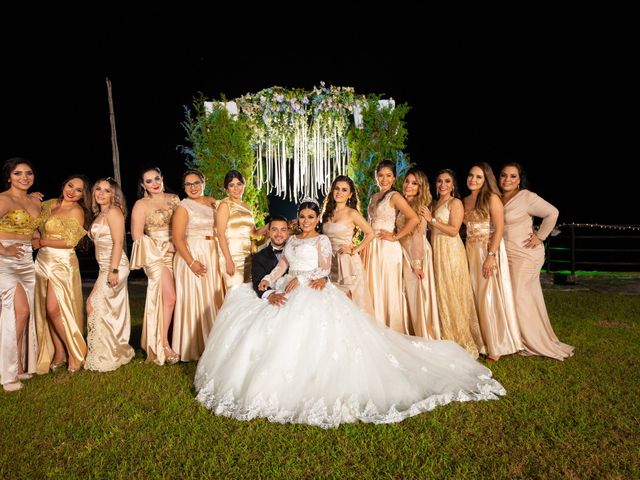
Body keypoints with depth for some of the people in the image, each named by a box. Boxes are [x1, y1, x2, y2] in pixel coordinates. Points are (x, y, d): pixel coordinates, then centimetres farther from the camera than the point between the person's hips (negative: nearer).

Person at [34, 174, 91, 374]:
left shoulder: (77, 211, -5)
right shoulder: (50, 204, 13)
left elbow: (70, 242, -12)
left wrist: (40, 242, -7)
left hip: (62, 262, -6)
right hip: (43, 261, 6)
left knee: (55, 309, -9)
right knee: (46, 311, 6)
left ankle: (76, 355, 4)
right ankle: (58, 355, 15)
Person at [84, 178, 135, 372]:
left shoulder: (113, 212, -8)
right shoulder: (100, 214, 18)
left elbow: (118, 242, -16)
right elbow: (101, 244, 15)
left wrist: (113, 270, -22)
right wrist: (108, 271, 13)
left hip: (115, 266, -8)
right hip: (105, 267, 8)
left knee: (96, 305, -6)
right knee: (113, 311, 11)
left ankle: (105, 357, 4)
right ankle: (117, 352, 20)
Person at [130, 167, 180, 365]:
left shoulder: (174, 199, 11)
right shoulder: (141, 205, -2)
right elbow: (137, 236, -6)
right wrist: (164, 246, -10)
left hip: (173, 252, 5)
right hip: (155, 254, -4)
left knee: (162, 297, 4)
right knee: (170, 297, -13)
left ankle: (155, 341, 16)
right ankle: (163, 344, -2)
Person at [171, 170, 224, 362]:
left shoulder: (212, 202, 10)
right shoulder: (183, 207, -7)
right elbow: (178, 239, -13)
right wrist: (192, 262, -21)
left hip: (213, 256, 6)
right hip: (192, 256, -6)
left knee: (213, 299, 10)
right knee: (195, 300, -1)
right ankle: (193, 347, 11)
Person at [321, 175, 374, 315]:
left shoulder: (352, 213, -5)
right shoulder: (328, 213, 11)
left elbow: (370, 233, -4)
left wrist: (355, 250, -8)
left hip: (347, 262, -5)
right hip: (331, 262, 5)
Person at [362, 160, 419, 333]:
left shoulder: (394, 196, -7)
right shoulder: (374, 197, 15)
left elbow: (414, 219, -18)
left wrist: (395, 237, -13)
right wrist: (365, 246, 10)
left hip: (387, 248, -7)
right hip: (372, 247, 7)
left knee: (388, 289, 0)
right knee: (373, 288, 8)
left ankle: (392, 331, 12)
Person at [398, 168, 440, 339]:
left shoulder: (419, 206, -9)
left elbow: (418, 236, -15)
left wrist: (417, 263, -17)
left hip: (417, 254, -7)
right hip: (405, 254, 7)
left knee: (418, 294, 0)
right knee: (409, 294, 11)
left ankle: (425, 336, 12)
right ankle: (415, 335, 21)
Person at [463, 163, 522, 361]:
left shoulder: (492, 198, -7)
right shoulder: (465, 200, 11)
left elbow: (499, 229, -13)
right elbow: (467, 227, 11)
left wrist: (491, 256, -21)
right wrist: (469, 253, 1)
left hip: (489, 250, -6)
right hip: (471, 252, 6)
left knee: (490, 296, -2)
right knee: (476, 296, 8)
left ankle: (497, 346, 10)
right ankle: (481, 341, 19)